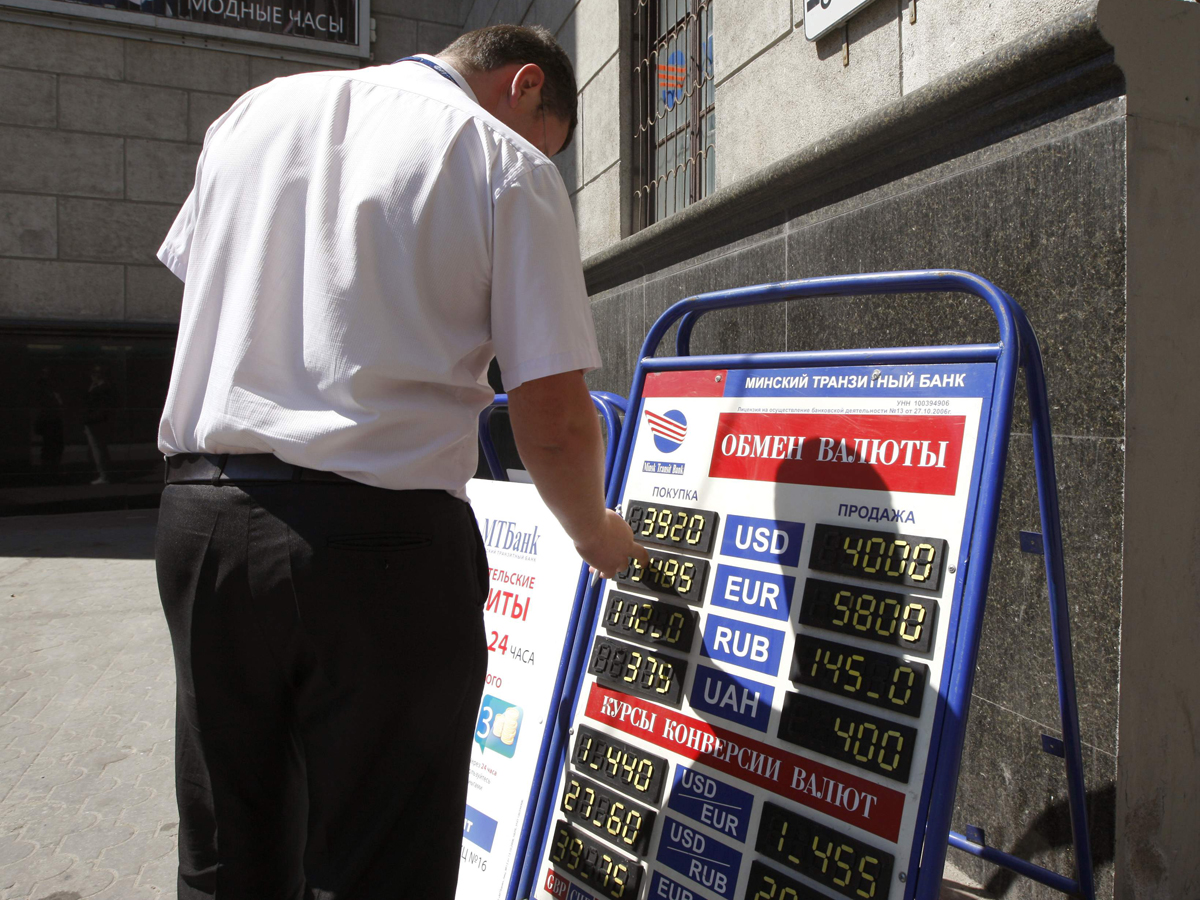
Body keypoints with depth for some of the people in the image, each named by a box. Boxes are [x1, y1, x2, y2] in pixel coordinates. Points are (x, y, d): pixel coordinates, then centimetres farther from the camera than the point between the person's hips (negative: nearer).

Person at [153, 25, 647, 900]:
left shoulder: (256, 109, 15)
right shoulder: (511, 166, -2)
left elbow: (195, 288, 20)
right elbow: (555, 422, -8)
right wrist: (595, 535, 11)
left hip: (201, 517, 6)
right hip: (380, 537, -5)